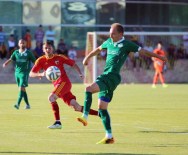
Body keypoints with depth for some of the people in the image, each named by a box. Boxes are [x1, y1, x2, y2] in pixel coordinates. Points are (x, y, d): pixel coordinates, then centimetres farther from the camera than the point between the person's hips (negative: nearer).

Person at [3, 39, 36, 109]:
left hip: (24, 72, -5)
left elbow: (34, 61, 2)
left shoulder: (28, 53, -2)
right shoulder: (16, 52, 8)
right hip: (17, 72, 5)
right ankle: (27, 104, 19)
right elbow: (11, 59, 2)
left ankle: (18, 104, -22)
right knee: (23, 89, 10)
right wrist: (6, 63, -20)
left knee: (21, 88, -16)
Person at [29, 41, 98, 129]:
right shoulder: (41, 60, 6)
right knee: (77, 107, 0)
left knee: (51, 97, -27)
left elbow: (73, 64, 9)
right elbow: (31, 74, 0)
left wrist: (80, 74, -7)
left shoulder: (59, 58, 1)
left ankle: (57, 122, -26)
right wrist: (41, 74, -20)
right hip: (57, 85, 4)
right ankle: (99, 114, 11)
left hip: (64, 82, -4)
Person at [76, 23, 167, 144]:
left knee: (89, 89, -28)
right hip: (105, 76, 8)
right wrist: (88, 57, 40)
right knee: (102, 107, 6)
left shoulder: (126, 44, -3)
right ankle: (109, 136, 10)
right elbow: (99, 49, 33)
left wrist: (159, 57, 2)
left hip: (112, 77, -8)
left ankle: (85, 117, -29)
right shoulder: (109, 42, 16)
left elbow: (142, 51, 1)